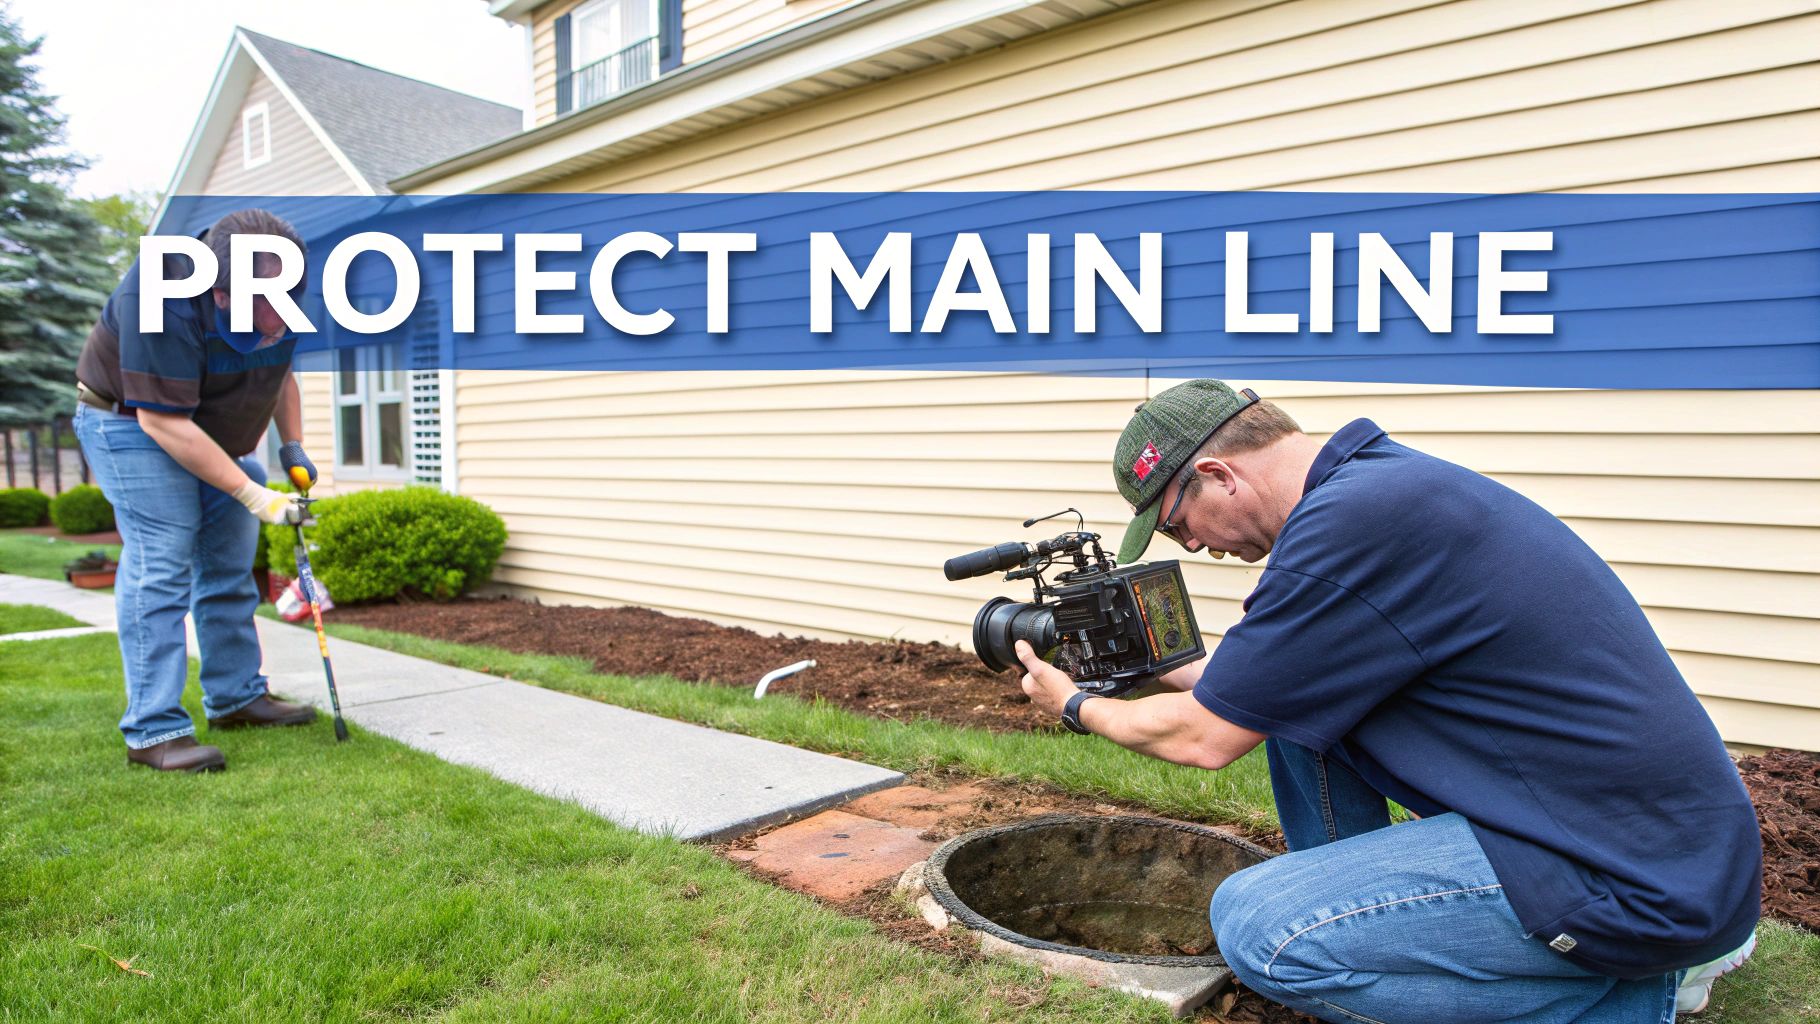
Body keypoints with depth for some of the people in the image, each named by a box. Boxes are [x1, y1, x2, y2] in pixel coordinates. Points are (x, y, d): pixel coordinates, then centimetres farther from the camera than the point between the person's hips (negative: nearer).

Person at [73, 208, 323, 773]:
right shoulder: (162, 302, -34)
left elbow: (281, 371, 8)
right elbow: (164, 423, -32)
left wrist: (293, 446, -1)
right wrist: (250, 494, -30)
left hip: (214, 430, 7)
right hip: (135, 423, -7)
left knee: (230, 567, 8)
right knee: (160, 567, -16)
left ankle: (235, 698, 19)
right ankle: (154, 731, -14)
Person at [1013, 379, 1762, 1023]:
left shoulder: (1348, 524, -24)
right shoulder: (1381, 476, 6)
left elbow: (1205, 737, -12)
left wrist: (1076, 705, 5)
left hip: (1650, 878, -9)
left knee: (1256, 926, -16)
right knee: (1293, 697, 9)